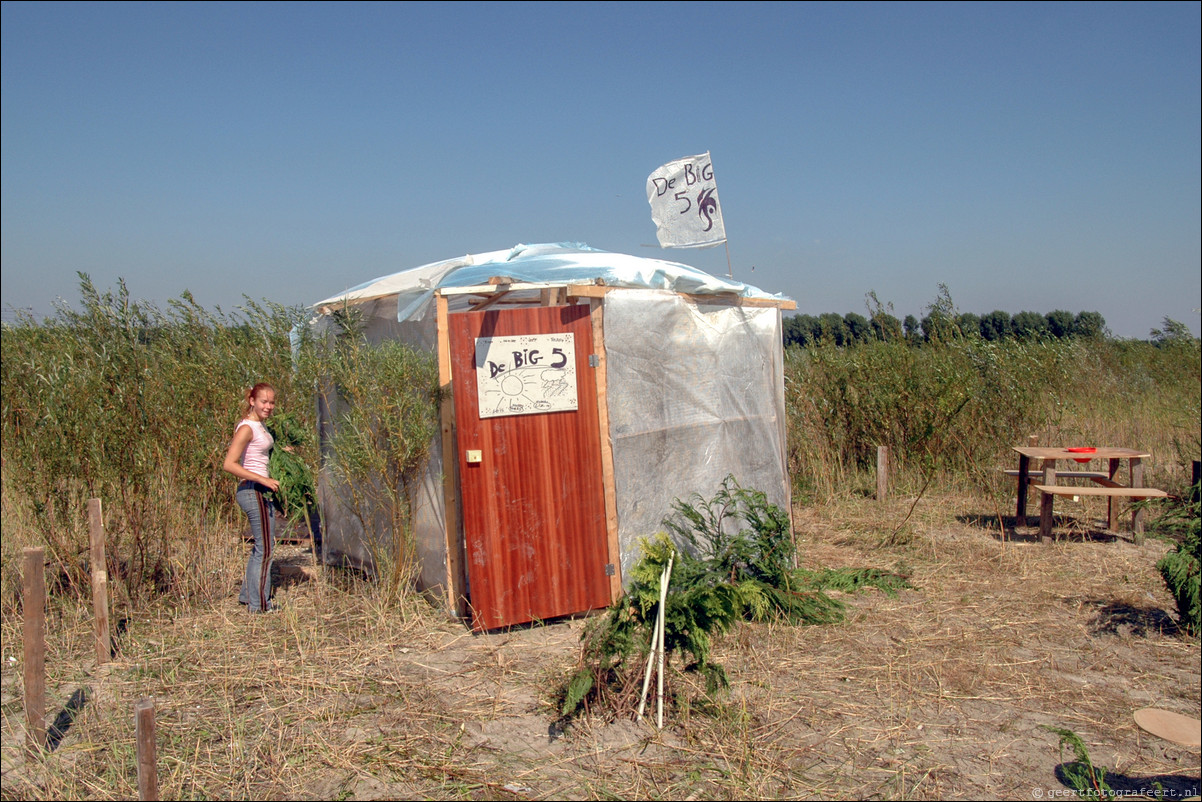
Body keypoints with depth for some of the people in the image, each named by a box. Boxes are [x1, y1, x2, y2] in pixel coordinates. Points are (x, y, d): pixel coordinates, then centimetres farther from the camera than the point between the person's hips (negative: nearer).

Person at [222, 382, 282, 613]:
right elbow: (229, 464, -22)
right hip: (254, 492, -10)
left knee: (261, 547, 20)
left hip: (262, 492, 10)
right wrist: (263, 480, -24)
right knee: (265, 549, -1)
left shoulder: (259, 426, 11)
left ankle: (248, 595, 32)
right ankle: (259, 604, 10)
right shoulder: (247, 428, -16)